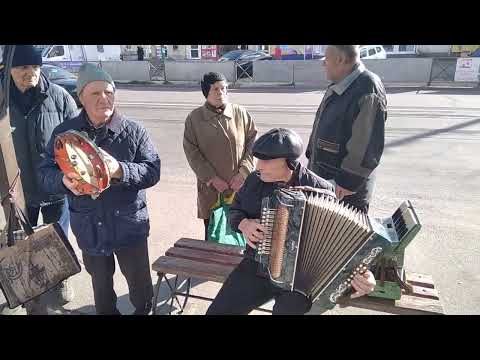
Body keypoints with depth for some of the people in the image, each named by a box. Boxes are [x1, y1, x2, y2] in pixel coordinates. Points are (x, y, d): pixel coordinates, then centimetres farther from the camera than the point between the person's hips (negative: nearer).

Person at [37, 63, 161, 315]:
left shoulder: (134, 131, -9)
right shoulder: (64, 132, -3)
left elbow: (153, 171, -14)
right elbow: (45, 172, -3)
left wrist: (120, 170, -32)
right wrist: (64, 180, -26)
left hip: (129, 224, -1)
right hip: (89, 227, 2)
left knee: (139, 280, 16)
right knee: (101, 282, 24)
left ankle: (143, 310, 46)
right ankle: (106, 312, 51)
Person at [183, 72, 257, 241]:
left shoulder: (241, 114, 1)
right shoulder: (194, 118, -1)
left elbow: (253, 142, 2)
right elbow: (192, 152, -3)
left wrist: (243, 173, -8)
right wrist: (211, 178, -10)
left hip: (240, 187, 0)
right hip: (210, 189, 0)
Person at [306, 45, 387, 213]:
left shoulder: (367, 91, -21)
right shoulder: (338, 87, 9)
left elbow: (368, 144, -24)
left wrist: (349, 182, -22)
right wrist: (312, 157, 21)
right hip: (323, 179, 9)